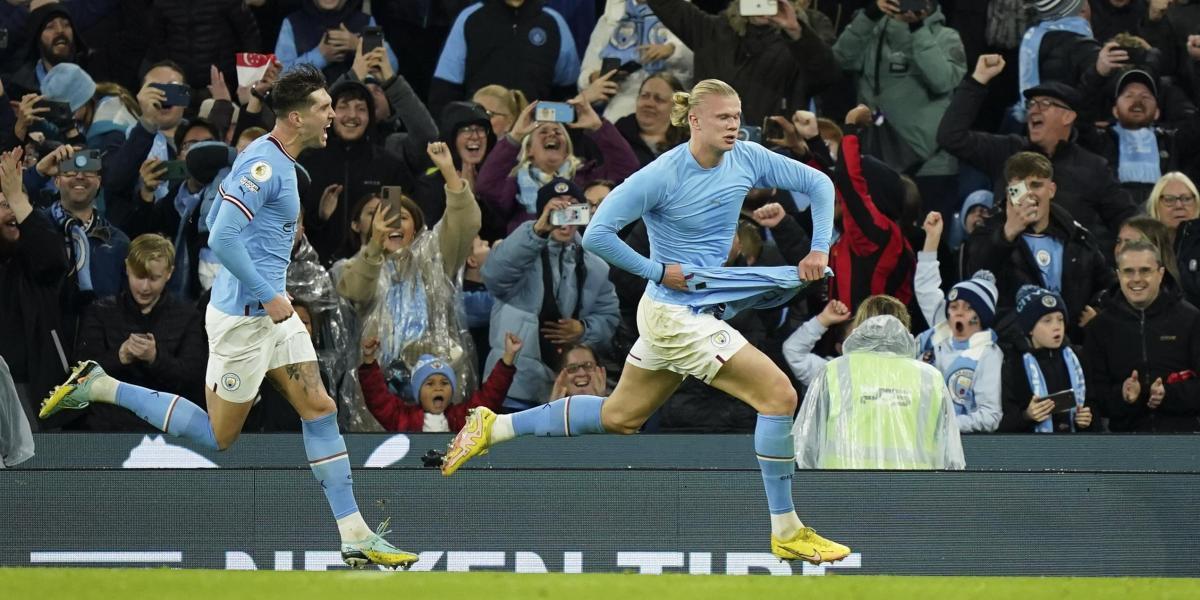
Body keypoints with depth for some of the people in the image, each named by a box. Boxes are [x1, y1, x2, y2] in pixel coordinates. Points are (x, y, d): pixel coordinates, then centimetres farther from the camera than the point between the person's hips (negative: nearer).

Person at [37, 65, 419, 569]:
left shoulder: (277, 162, 12)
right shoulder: (263, 164, -20)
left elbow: (216, 223, 21)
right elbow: (221, 238, -27)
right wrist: (267, 296, -22)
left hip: (271, 311, 10)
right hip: (243, 316, -10)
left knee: (320, 409, 3)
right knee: (217, 436, 1)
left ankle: (355, 538, 3)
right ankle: (98, 387, 9)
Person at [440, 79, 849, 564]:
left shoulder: (747, 159, -2)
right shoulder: (662, 177, -20)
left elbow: (818, 184, 10)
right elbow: (596, 235, -19)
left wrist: (820, 249, -1)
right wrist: (659, 271, -18)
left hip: (703, 311, 8)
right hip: (676, 314, -8)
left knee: (619, 416, 21)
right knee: (778, 393, -13)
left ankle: (494, 427, 31)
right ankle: (786, 533, -5)